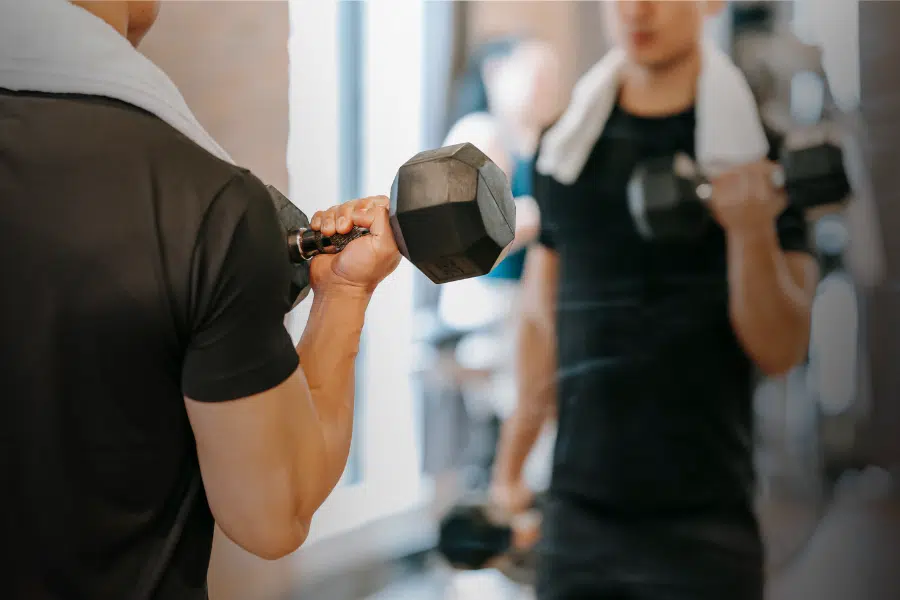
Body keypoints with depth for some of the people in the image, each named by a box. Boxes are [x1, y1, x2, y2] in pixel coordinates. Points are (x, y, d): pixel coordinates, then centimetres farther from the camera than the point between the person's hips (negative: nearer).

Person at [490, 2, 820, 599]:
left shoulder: (761, 144, -5)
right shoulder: (565, 146, 7)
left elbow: (780, 351, -8)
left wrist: (753, 232, -24)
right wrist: (511, 465, 14)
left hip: (703, 520, -3)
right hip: (577, 511, 3)